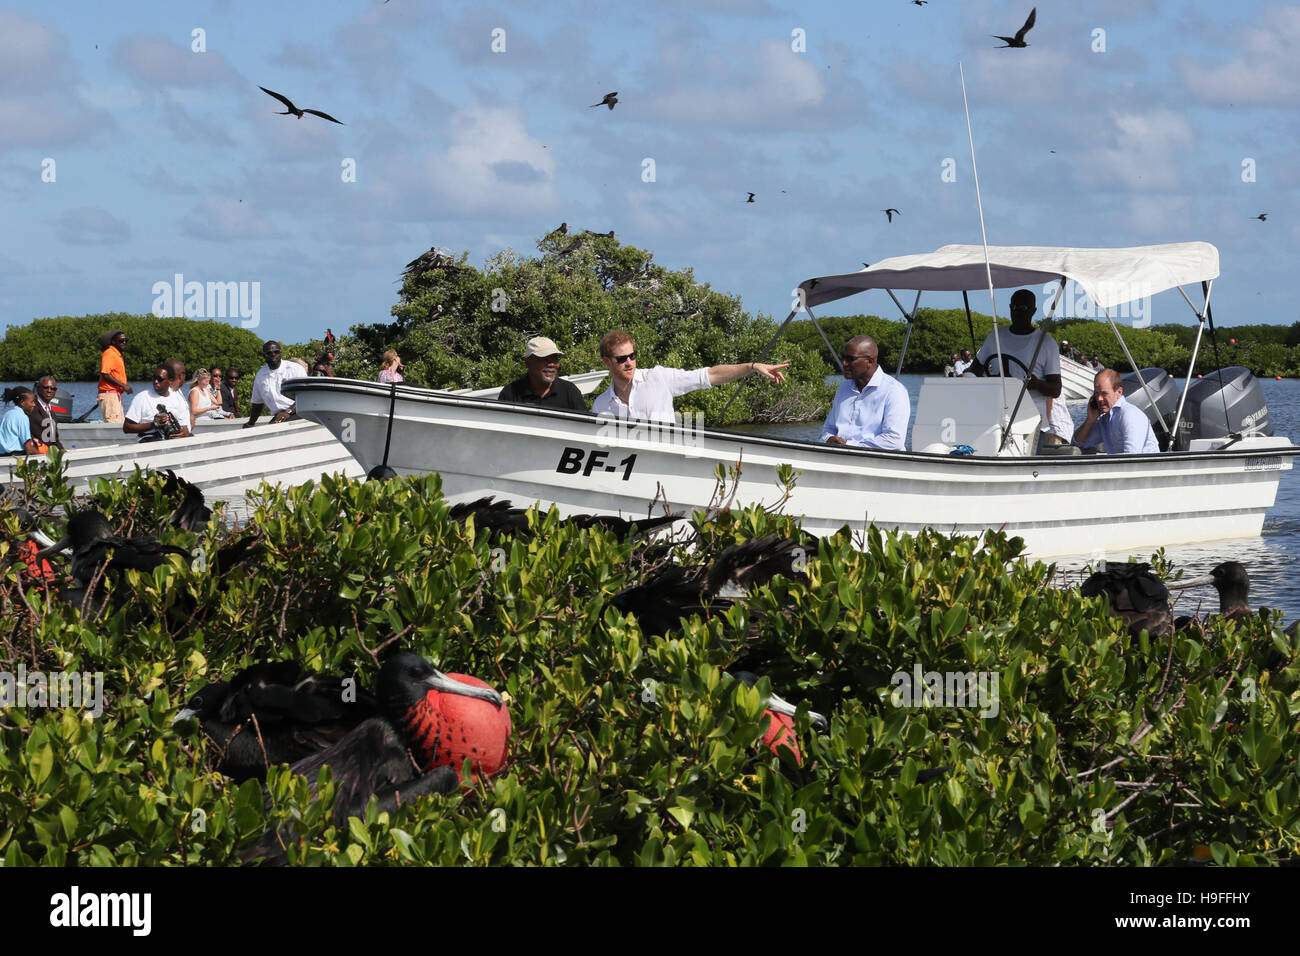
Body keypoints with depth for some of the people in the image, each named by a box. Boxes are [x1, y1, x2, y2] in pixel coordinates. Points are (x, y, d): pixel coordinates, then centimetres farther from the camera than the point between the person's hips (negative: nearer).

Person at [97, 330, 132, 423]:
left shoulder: (118, 354, 20)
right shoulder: (108, 353, -11)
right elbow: (105, 374, -21)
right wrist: (123, 385, -18)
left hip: (116, 394, 10)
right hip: (109, 394, -10)